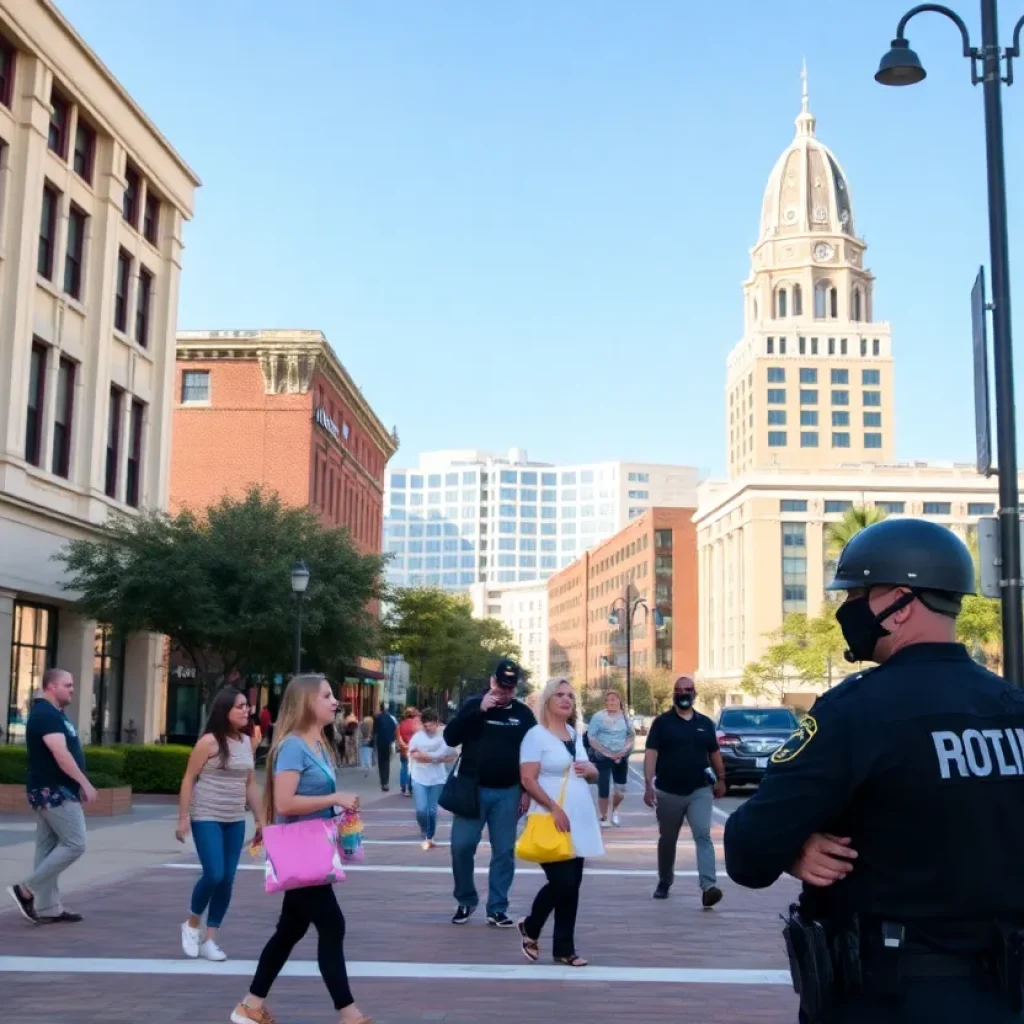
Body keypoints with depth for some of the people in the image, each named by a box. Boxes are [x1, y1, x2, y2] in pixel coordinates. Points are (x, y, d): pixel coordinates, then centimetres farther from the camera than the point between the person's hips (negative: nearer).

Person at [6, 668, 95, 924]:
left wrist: (78, 785, 18)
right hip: (54, 791, -10)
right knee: (74, 844, -8)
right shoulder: (46, 714, -16)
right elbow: (60, 753, -24)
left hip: (53, 790, 10)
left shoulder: (53, 713, 17)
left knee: (49, 848, 9)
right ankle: (27, 889, -4)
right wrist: (85, 783, -25)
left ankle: (47, 909, 13)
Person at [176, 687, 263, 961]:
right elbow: (188, 780, -9)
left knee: (227, 880, 4)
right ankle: (191, 924, 13)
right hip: (206, 818, -6)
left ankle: (209, 939, 14)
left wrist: (260, 819, 12)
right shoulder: (209, 741, -11)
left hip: (235, 821, 6)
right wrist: (183, 818, -13)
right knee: (213, 875, -14)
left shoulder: (246, 742, 7)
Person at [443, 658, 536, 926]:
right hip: (473, 789, -1)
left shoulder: (523, 713, 5)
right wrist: (479, 710, -18)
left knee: (504, 851, 2)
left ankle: (497, 909, 11)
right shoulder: (473, 705, 2)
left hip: (508, 792, 1)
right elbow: (450, 738, -10)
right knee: (461, 845, -6)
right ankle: (466, 901, 13)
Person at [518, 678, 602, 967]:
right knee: (562, 883, -12)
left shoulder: (575, 734, 14)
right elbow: (528, 780, -15)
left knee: (572, 885, 7)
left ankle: (564, 950, 16)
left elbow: (592, 772, 24)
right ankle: (530, 927, 14)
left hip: (579, 821, 7)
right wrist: (554, 808, -22)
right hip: (551, 821, -7)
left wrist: (590, 769, 0)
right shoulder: (536, 735, -8)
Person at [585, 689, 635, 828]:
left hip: (621, 758, 3)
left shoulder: (625, 717, 6)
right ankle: (604, 817, 13)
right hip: (603, 758, -3)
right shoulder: (598, 717, -6)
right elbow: (591, 738, -10)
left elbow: (632, 736, 9)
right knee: (604, 789, -5)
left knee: (621, 789, 3)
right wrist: (607, 753, -16)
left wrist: (624, 750, -9)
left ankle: (615, 811, 32)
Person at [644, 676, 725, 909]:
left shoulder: (705, 722, 9)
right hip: (668, 792, -1)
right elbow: (651, 753, -6)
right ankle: (664, 883, 31)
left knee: (703, 836, -15)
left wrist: (721, 779, 12)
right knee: (667, 840, 13)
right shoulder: (662, 722, -1)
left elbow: (714, 753, 17)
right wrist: (648, 784, -15)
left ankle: (708, 887, -24)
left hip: (700, 790, 1)